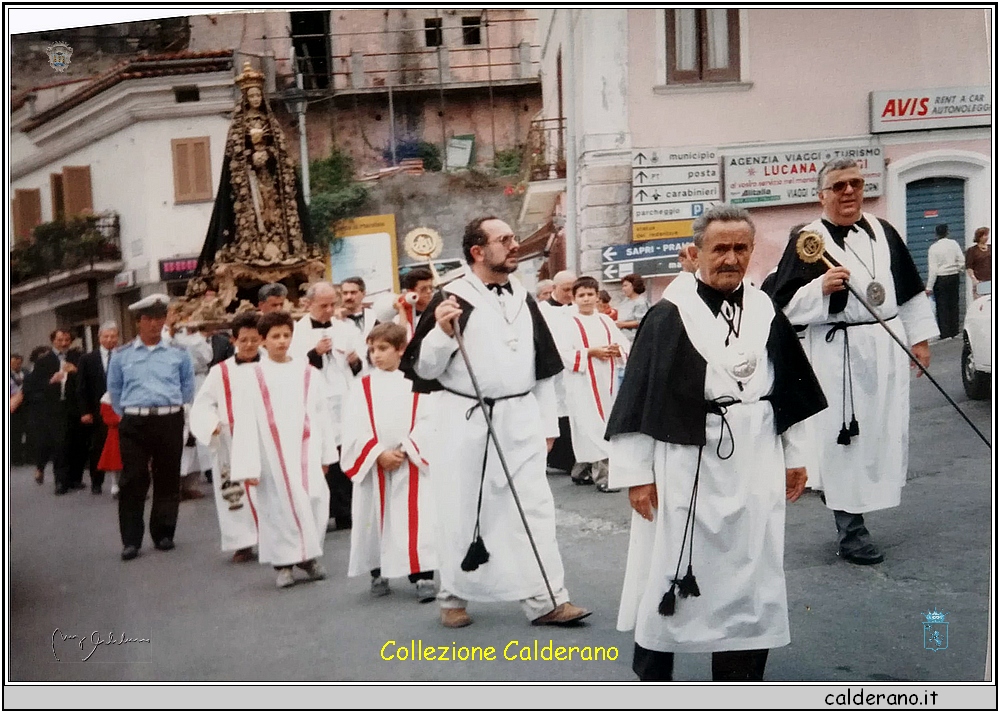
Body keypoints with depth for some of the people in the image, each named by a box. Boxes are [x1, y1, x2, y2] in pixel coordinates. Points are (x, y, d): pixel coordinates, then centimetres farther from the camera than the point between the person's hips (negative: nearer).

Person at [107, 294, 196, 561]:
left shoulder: (178, 353, 4)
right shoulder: (121, 355, 5)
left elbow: (188, 388, 10)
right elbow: (115, 392, 12)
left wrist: (172, 410, 11)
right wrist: (129, 415, 12)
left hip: (170, 422, 0)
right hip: (134, 424, 0)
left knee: (167, 479, 6)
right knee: (133, 481, -2)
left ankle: (163, 534, 18)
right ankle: (131, 540, 5)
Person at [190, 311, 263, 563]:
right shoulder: (221, 372, 6)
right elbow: (202, 406, 3)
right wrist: (214, 425, -15)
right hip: (232, 446, 1)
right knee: (236, 493, 3)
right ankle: (242, 542, 14)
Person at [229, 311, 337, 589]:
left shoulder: (308, 374, 5)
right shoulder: (252, 377, -2)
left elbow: (322, 415, 9)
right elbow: (245, 423, -4)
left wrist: (326, 454, 8)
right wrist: (248, 466, -9)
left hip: (305, 452, 2)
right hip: (272, 455, -1)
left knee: (313, 500, -2)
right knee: (278, 505, 4)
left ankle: (309, 555, 17)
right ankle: (284, 562, 17)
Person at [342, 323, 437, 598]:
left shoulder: (416, 384, 2)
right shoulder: (361, 388, 3)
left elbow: (426, 423, -4)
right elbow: (354, 430, -3)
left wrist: (405, 451, -14)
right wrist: (379, 454, -13)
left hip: (411, 466, -1)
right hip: (372, 467, 2)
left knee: (416, 521, -5)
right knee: (373, 520, 9)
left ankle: (422, 576, 2)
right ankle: (378, 573, 25)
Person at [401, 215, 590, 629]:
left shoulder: (524, 301, 10)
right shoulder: (451, 299, -7)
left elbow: (544, 366, 16)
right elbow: (423, 369, -7)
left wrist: (547, 422, 14)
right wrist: (441, 329, -23)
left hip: (520, 421, 4)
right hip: (465, 422, -4)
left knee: (533, 508, 3)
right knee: (461, 513, 7)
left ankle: (545, 600, 10)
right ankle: (454, 598, 24)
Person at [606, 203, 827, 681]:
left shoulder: (767, 314, 7)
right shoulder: (668, 316, -8)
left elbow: (790, 391, 16)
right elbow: (638, 395, -8)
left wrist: (794, 457, 17)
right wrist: (636, 471, -9)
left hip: (753, 467, 5)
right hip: (684, 463, -4)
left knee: (750, 570, 11)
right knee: (670, 571, 4)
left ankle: (739, 676, 27)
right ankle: (652, 672, 24)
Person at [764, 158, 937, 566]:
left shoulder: (883, 232, 11)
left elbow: (909, 290, 17)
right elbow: (785, 305, -10)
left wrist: (919, 338, 14)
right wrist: (821, 287, -25)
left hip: (886, 348, 6)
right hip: (837, 352, -6)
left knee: (885, 432, 12)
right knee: (843, 438, -2)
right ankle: (851, 529, 10)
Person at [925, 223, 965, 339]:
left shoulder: (933, 248, -10)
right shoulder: (953, 244, -1)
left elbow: (933, 269, -12)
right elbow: (962, 261, -1)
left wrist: (929, 287, -9)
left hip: (940, 279, -4)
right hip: (954, 276, 4)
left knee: (942, 306, 0)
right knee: (953, 304, 12)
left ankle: (945, 334, -1)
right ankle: (954, 331, 17)